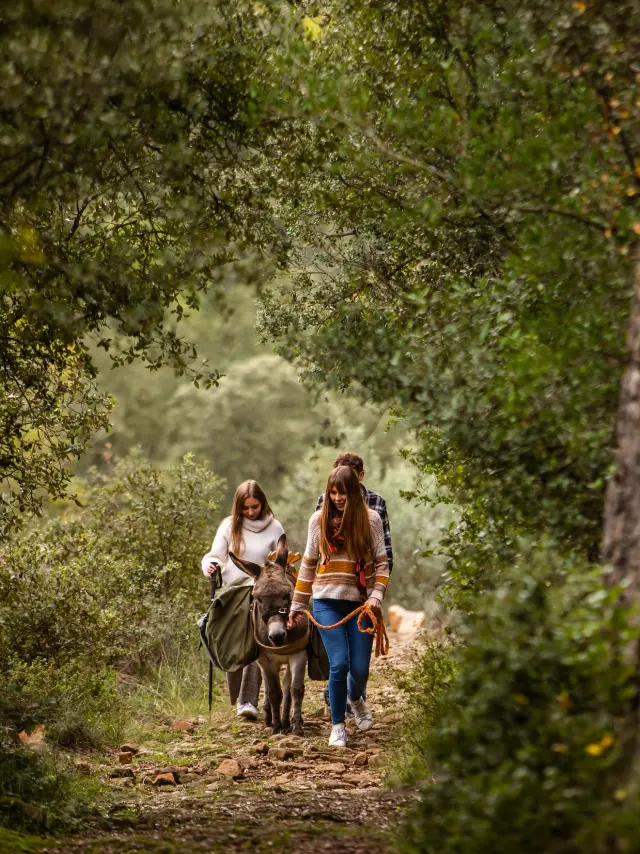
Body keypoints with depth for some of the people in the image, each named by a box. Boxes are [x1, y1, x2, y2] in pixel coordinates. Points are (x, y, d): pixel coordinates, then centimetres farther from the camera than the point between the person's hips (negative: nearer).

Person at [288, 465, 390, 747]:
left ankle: (356, 698, 37)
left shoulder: (370, 519, 2)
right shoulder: (319, 520, 5)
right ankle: (337, 726, 4)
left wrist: (377, 595, -12)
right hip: (327, 601, 0)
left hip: (360, 602, 0)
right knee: (338, 664, -11)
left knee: (359, 667, 1)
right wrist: (297, 604, 12)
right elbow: (308, 564, 11)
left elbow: (382, 562, 3)